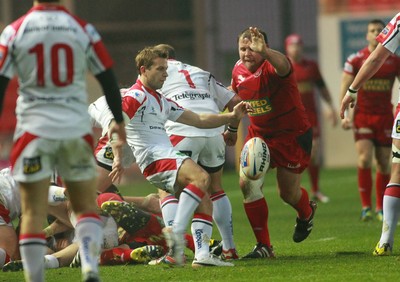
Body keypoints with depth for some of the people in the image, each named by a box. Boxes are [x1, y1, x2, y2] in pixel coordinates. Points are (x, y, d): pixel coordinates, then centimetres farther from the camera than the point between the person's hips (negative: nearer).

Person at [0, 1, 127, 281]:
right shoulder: (83, 30, -1)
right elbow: (108, 79, 5)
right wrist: (119, 121, 18)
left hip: (33, 129, -1)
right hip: (76, 128, 1)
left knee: (33, 212, 3)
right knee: (86, 206, 11)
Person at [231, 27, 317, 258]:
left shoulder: (272, 67, -26)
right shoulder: (238, 70, -4)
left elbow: (282, 65, -53)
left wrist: (264, 51, -74)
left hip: (292, 135, -5)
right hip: (259, 134, 5)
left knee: (288, 193, 4)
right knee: (248, 183, -14)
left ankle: (306, 213, 44)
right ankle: (264, 246, -5)